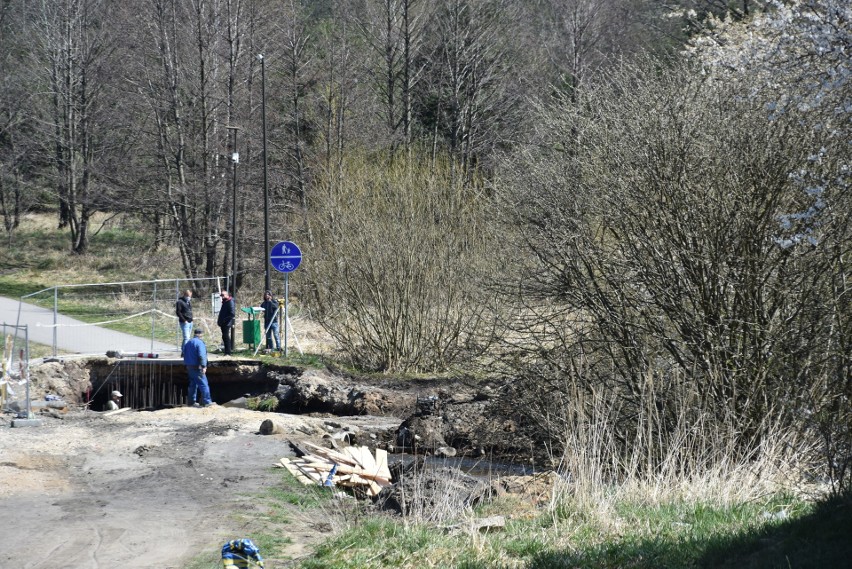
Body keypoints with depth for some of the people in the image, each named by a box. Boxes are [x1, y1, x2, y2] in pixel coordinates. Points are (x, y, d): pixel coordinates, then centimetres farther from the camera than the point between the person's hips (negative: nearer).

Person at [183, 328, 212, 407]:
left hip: (189, 367, 9)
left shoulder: (188, 343, 14)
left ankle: (191, 401, 17)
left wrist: (186, 365, 24)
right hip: (197, 367, -9)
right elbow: (201, 356, -22)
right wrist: (204, 366, -21)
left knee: (193, 384, 16)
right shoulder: (200, 343, -14)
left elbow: (185, 355, 19)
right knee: (203, 384, -6)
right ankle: (206, 401, -8)